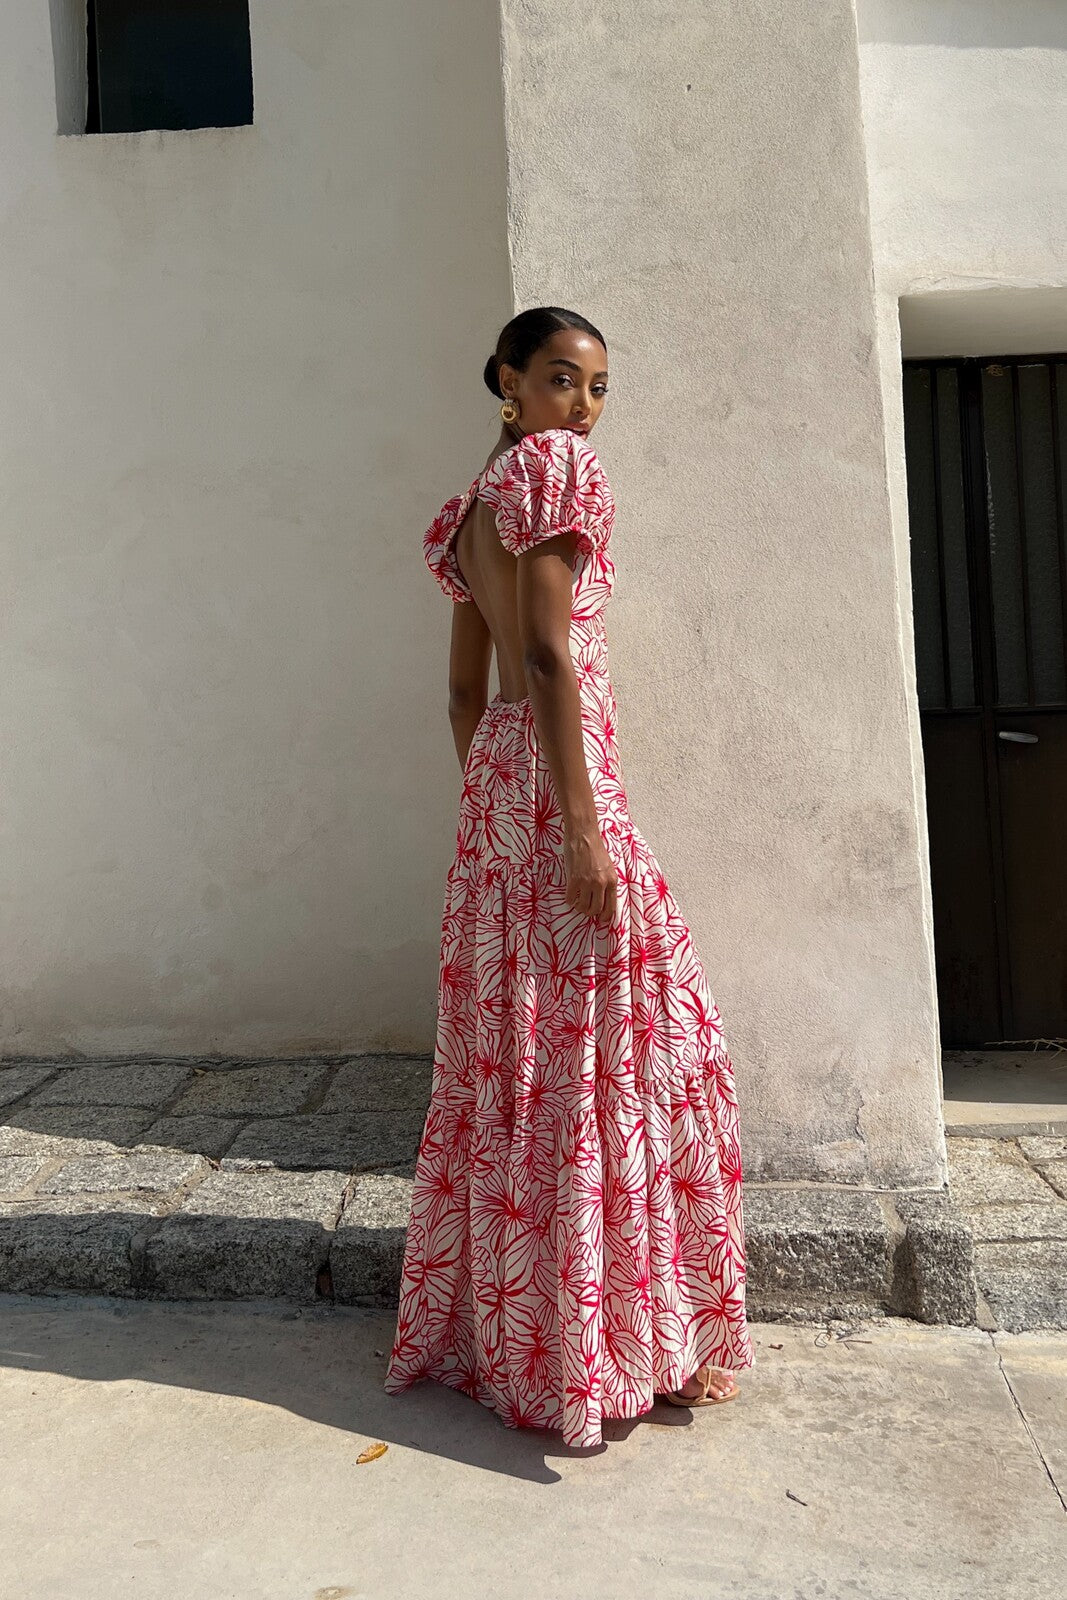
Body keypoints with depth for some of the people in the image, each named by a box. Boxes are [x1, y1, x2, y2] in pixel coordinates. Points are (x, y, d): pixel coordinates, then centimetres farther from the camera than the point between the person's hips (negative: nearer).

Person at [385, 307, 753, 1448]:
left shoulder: (477, 505, 20)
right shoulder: (549, 468, -6)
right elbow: (548, 653, -17)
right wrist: (583, 827, -20)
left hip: (494, 776, 9)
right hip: (556, 770, -9)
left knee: (513, 1050, 13)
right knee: (598, 1045, -3)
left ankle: (501, 1334, 26)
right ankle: (588, 1354, 9)